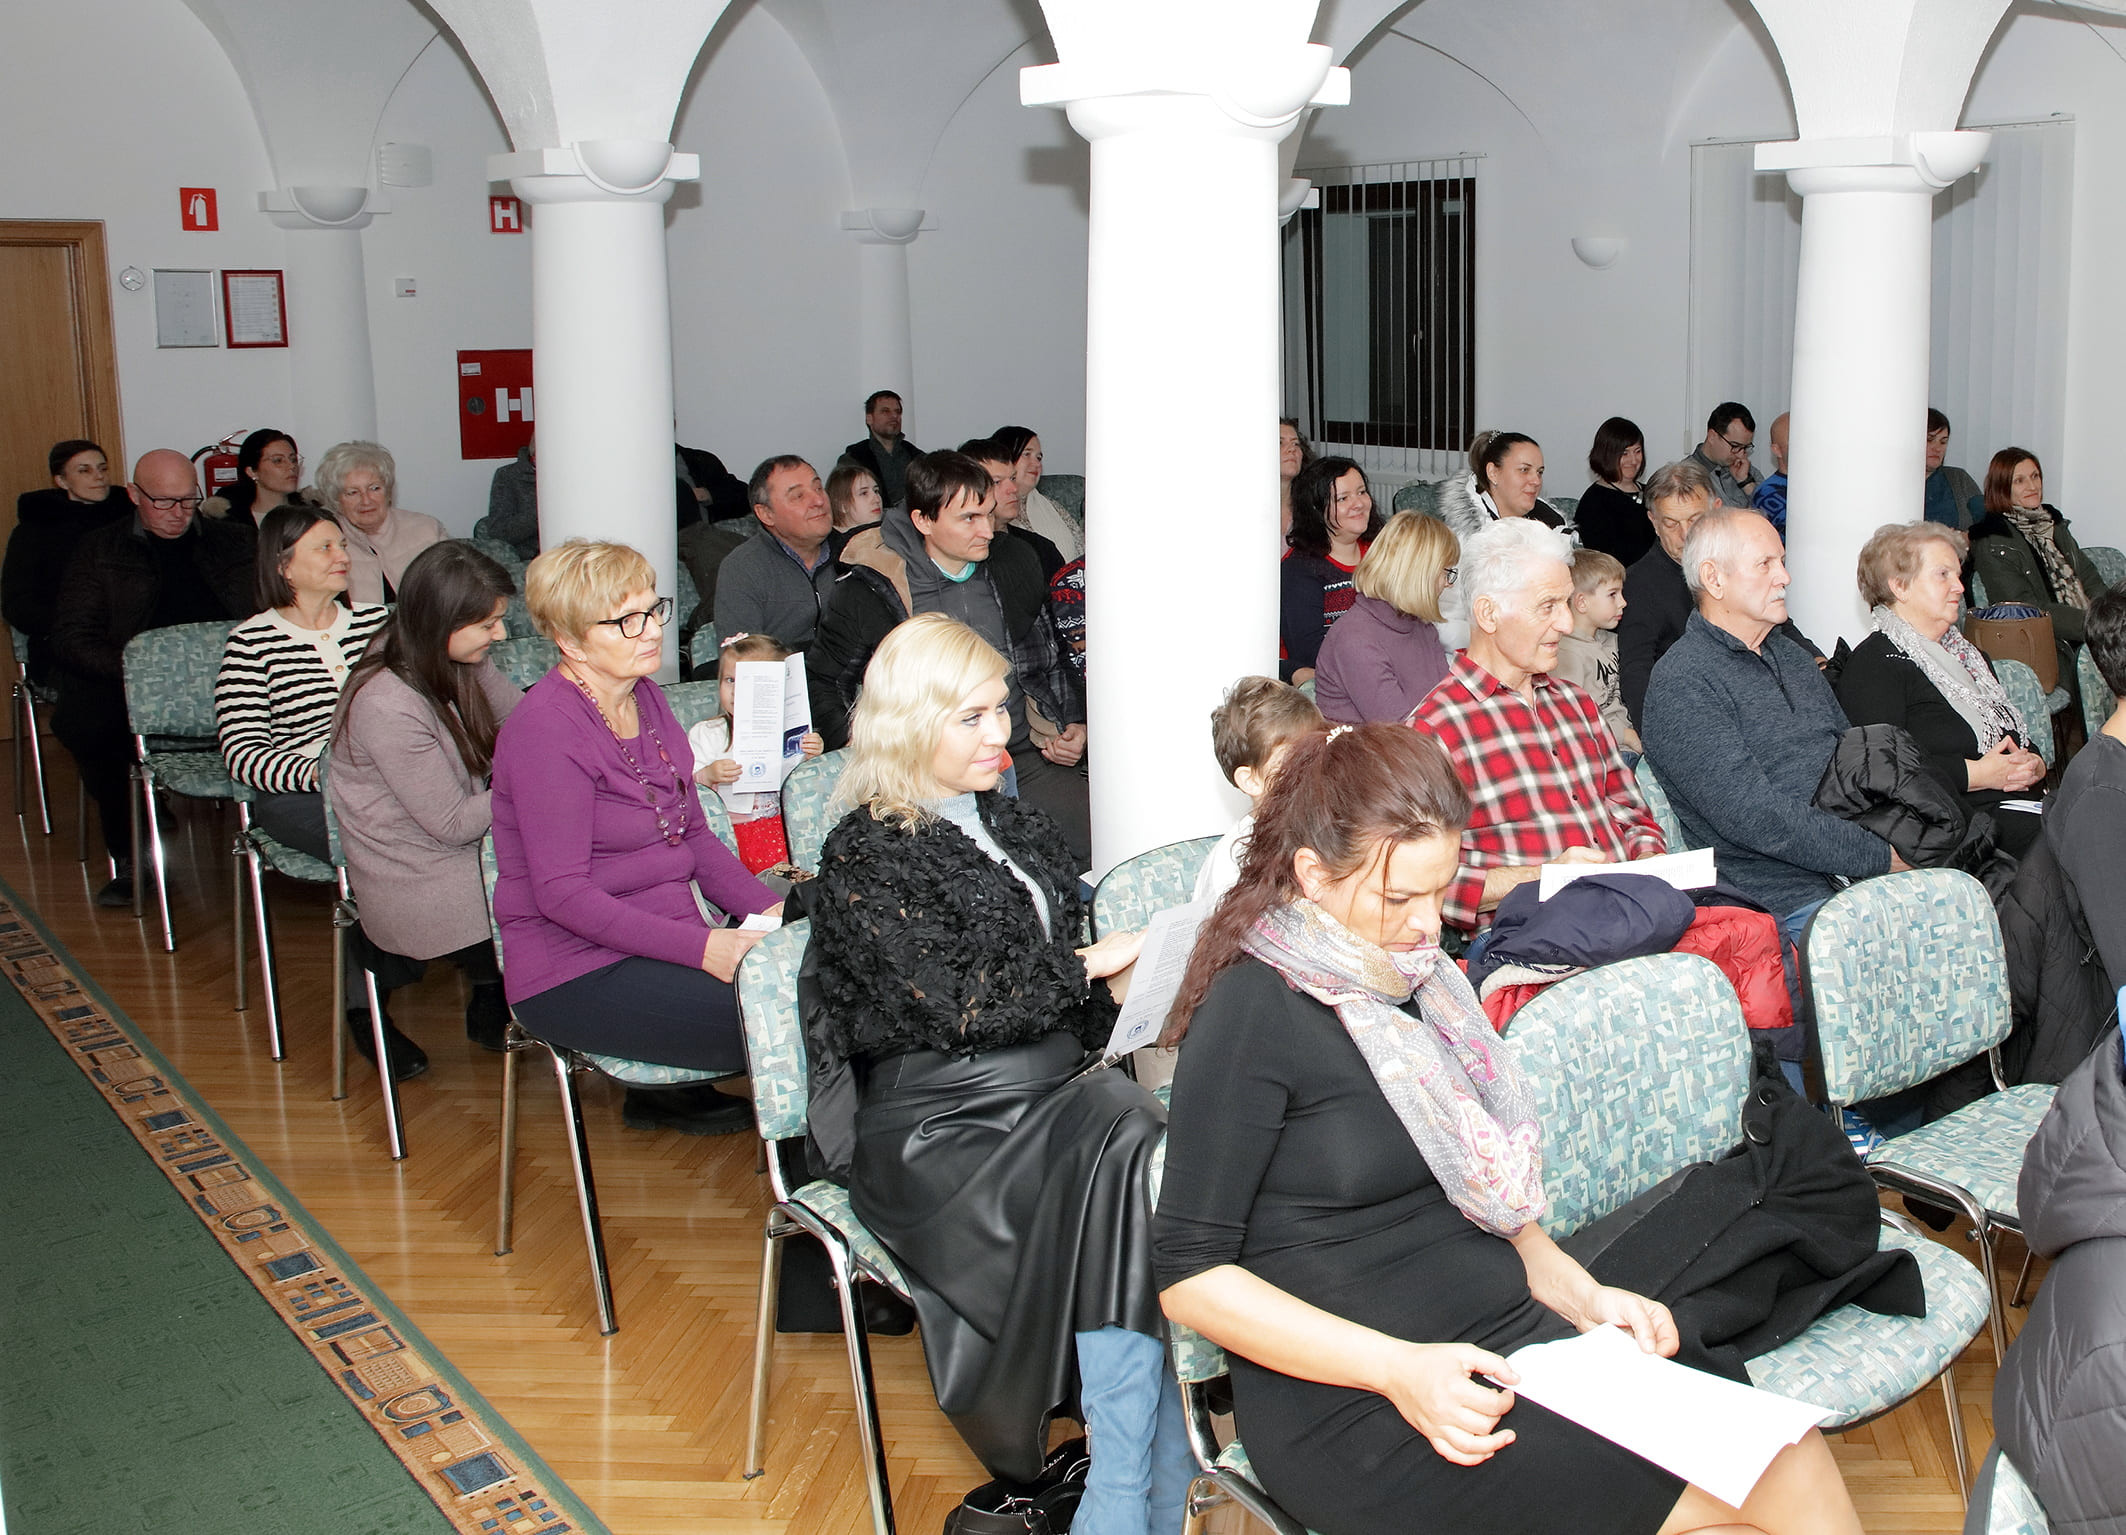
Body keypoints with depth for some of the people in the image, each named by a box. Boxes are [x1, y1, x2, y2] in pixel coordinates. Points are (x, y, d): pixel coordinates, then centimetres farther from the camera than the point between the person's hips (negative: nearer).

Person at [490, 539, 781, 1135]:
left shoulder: (646, 697, 10)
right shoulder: (546, 730, -17)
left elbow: (692, 835, 14)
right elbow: (563, 894, -20)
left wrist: (770, 909, -2)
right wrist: (700, 947, -26)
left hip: (660, 941, 9)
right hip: (576, 976, -9)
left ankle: (671, 1092, 11)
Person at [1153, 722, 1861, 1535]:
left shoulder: (1412, 975, 13)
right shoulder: (1253, 1013, -13)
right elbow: (1190, 1274, -14)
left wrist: (1580, 1293, 7)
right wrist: (1397, 1370, -20)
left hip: (1510, 1338, 8)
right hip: (1354, 1412, -7)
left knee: (1794, 1463, -13)